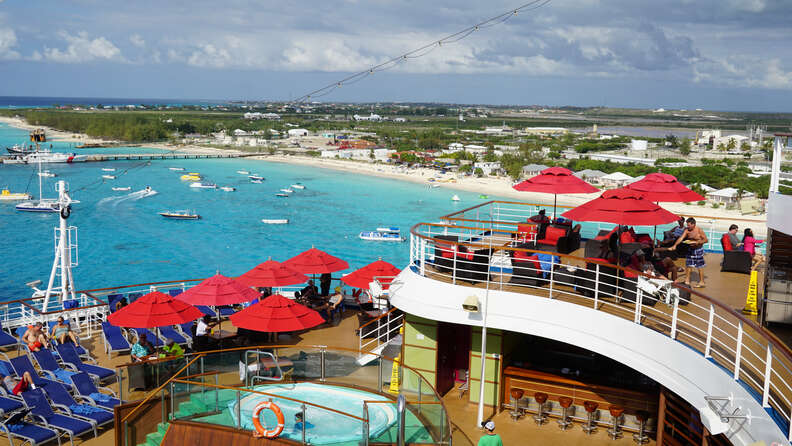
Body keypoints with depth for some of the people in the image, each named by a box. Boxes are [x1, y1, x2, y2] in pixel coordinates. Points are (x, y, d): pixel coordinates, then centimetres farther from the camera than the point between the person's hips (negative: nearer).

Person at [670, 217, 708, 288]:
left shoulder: (699, 230, -17)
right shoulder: (687, 230, -4)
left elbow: (705, 240, -13)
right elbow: (681, 238, -9)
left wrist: (697, 242, -26)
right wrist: (675, 245, -19)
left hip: (698, 249, -5)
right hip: (690, 249, 5)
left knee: (700, 266, 1)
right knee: (688, 264, 8)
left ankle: (702, 282, 11)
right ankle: (688, 281, 19)